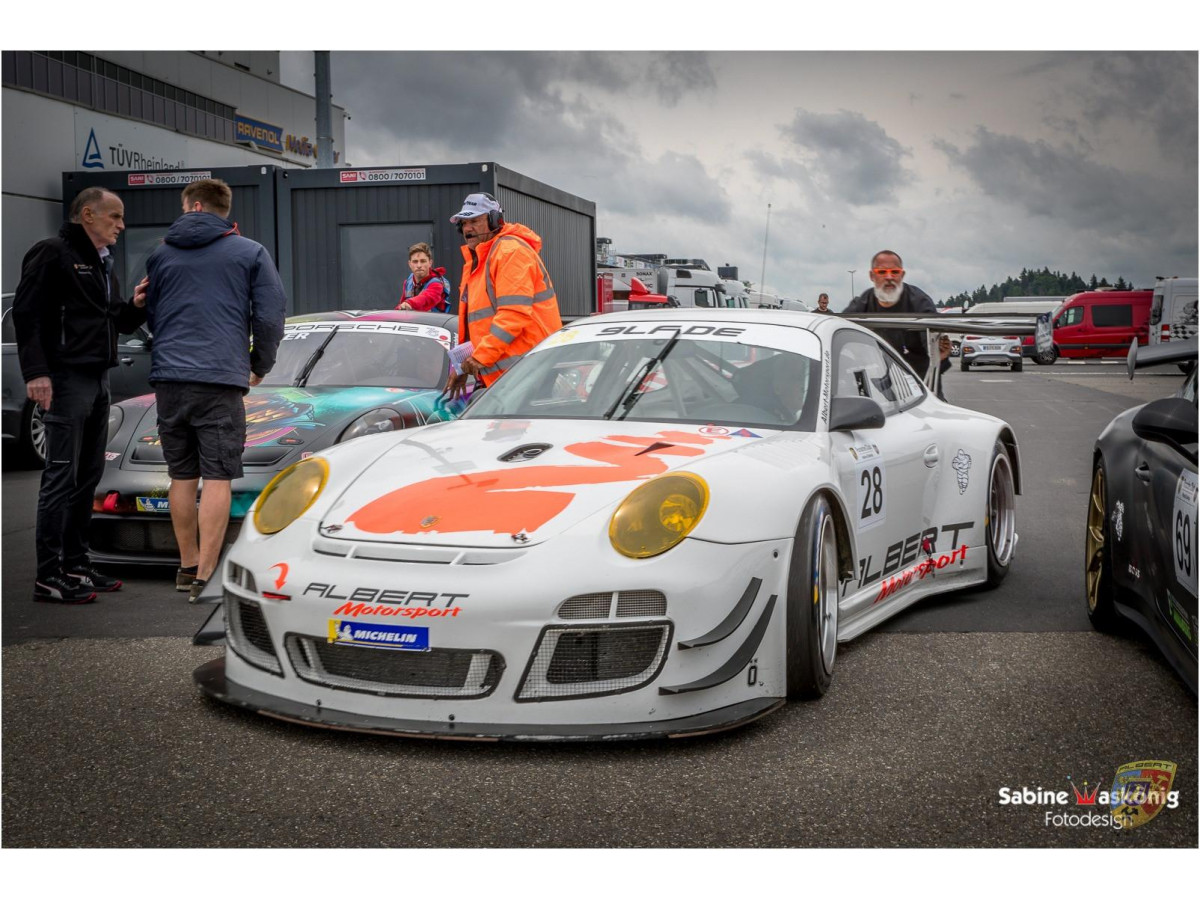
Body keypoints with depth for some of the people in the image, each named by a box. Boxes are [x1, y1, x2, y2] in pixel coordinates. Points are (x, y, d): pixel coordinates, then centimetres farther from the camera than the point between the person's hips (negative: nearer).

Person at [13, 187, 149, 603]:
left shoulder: (102, 264, 20)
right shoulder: (53, 253, -7)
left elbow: (117, 323, 26)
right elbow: (26, 312, -15)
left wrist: (135, 306, 5)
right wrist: (36, 372, -23)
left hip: (98, 381, 9)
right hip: (67, 380, -9)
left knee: (88, 476, 12)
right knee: (61, 476, -9)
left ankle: (75, 565, 20)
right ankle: (49, 577, -6)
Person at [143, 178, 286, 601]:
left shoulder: (161, 254, 13)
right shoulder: (250, 253, 4)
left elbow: (147, 315, 20)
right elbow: (270, 316, -1)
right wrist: (260, 365, 14)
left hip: (168, 376, 4)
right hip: (221, 378, -3)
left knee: (182, 476, 13)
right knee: (217, 478, -2)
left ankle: (187, 565, 22)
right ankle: (205, 575, -6)